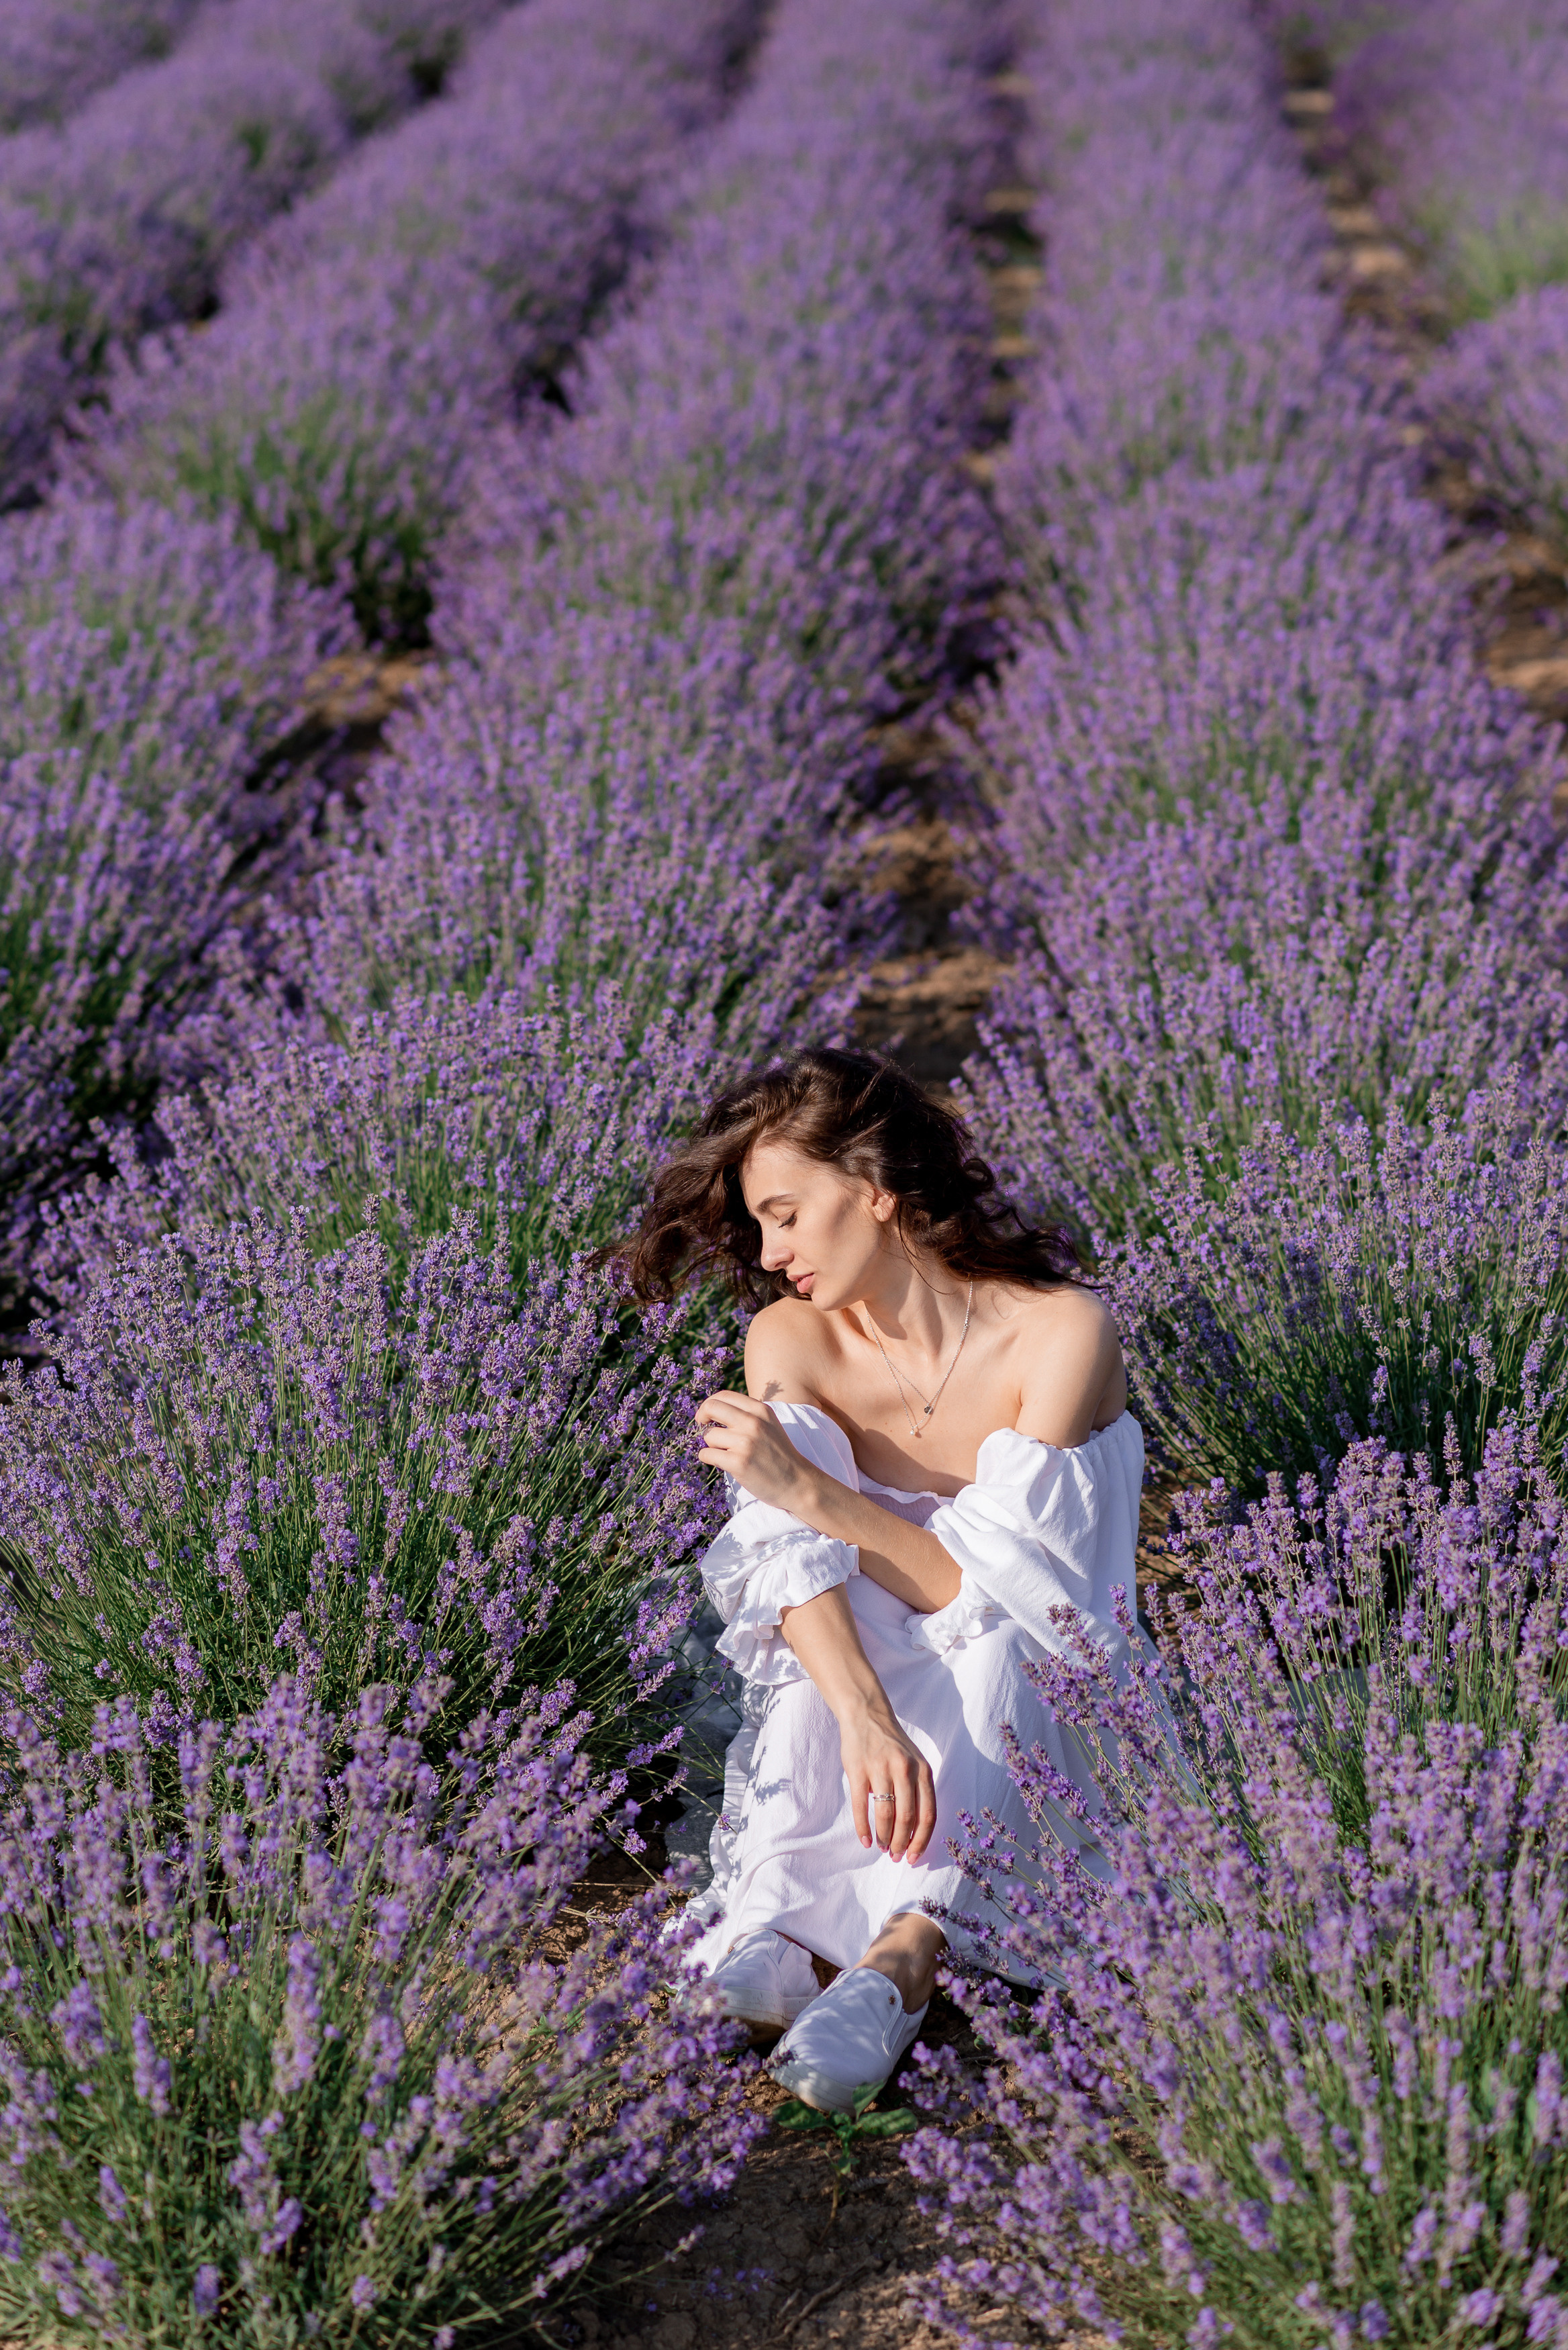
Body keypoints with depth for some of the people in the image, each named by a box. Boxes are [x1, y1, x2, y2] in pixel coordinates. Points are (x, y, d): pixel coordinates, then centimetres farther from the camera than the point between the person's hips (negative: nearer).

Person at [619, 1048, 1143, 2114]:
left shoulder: (1061, 1333, -15)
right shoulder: (792, 1340, -6)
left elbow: (994, 1586, -20)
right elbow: (796, 1563, -21)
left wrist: (806, 1487, -28)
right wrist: (865, 1719, -39)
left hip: (1035, 1717, -2)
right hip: (854, 1721, 2)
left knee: (981, 1640, -33)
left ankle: (903, 1956, -49)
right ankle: (770, 1923, -45)